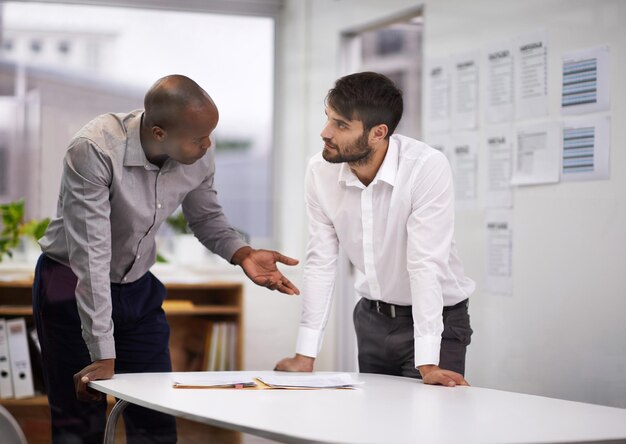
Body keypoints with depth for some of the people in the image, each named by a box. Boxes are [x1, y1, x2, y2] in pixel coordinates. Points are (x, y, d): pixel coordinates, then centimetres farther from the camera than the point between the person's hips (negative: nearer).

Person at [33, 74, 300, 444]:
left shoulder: (199, 157, -13)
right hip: (73, 288, -5)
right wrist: (104, 357, -30)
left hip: (138, 288, 5)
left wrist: (243, 254, -14)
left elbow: (207, 217, 7)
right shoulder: (95, 150, -31)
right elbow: (91, 256, -31)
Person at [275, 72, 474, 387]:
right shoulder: (320, 171, -11)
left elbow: (425, 264, -29)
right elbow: (320, 262, -6)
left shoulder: (428, 168, -26)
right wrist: (305, 355, -9)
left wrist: (428, 365, -32)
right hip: (372, 317, 4)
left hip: (436, 319, -4)